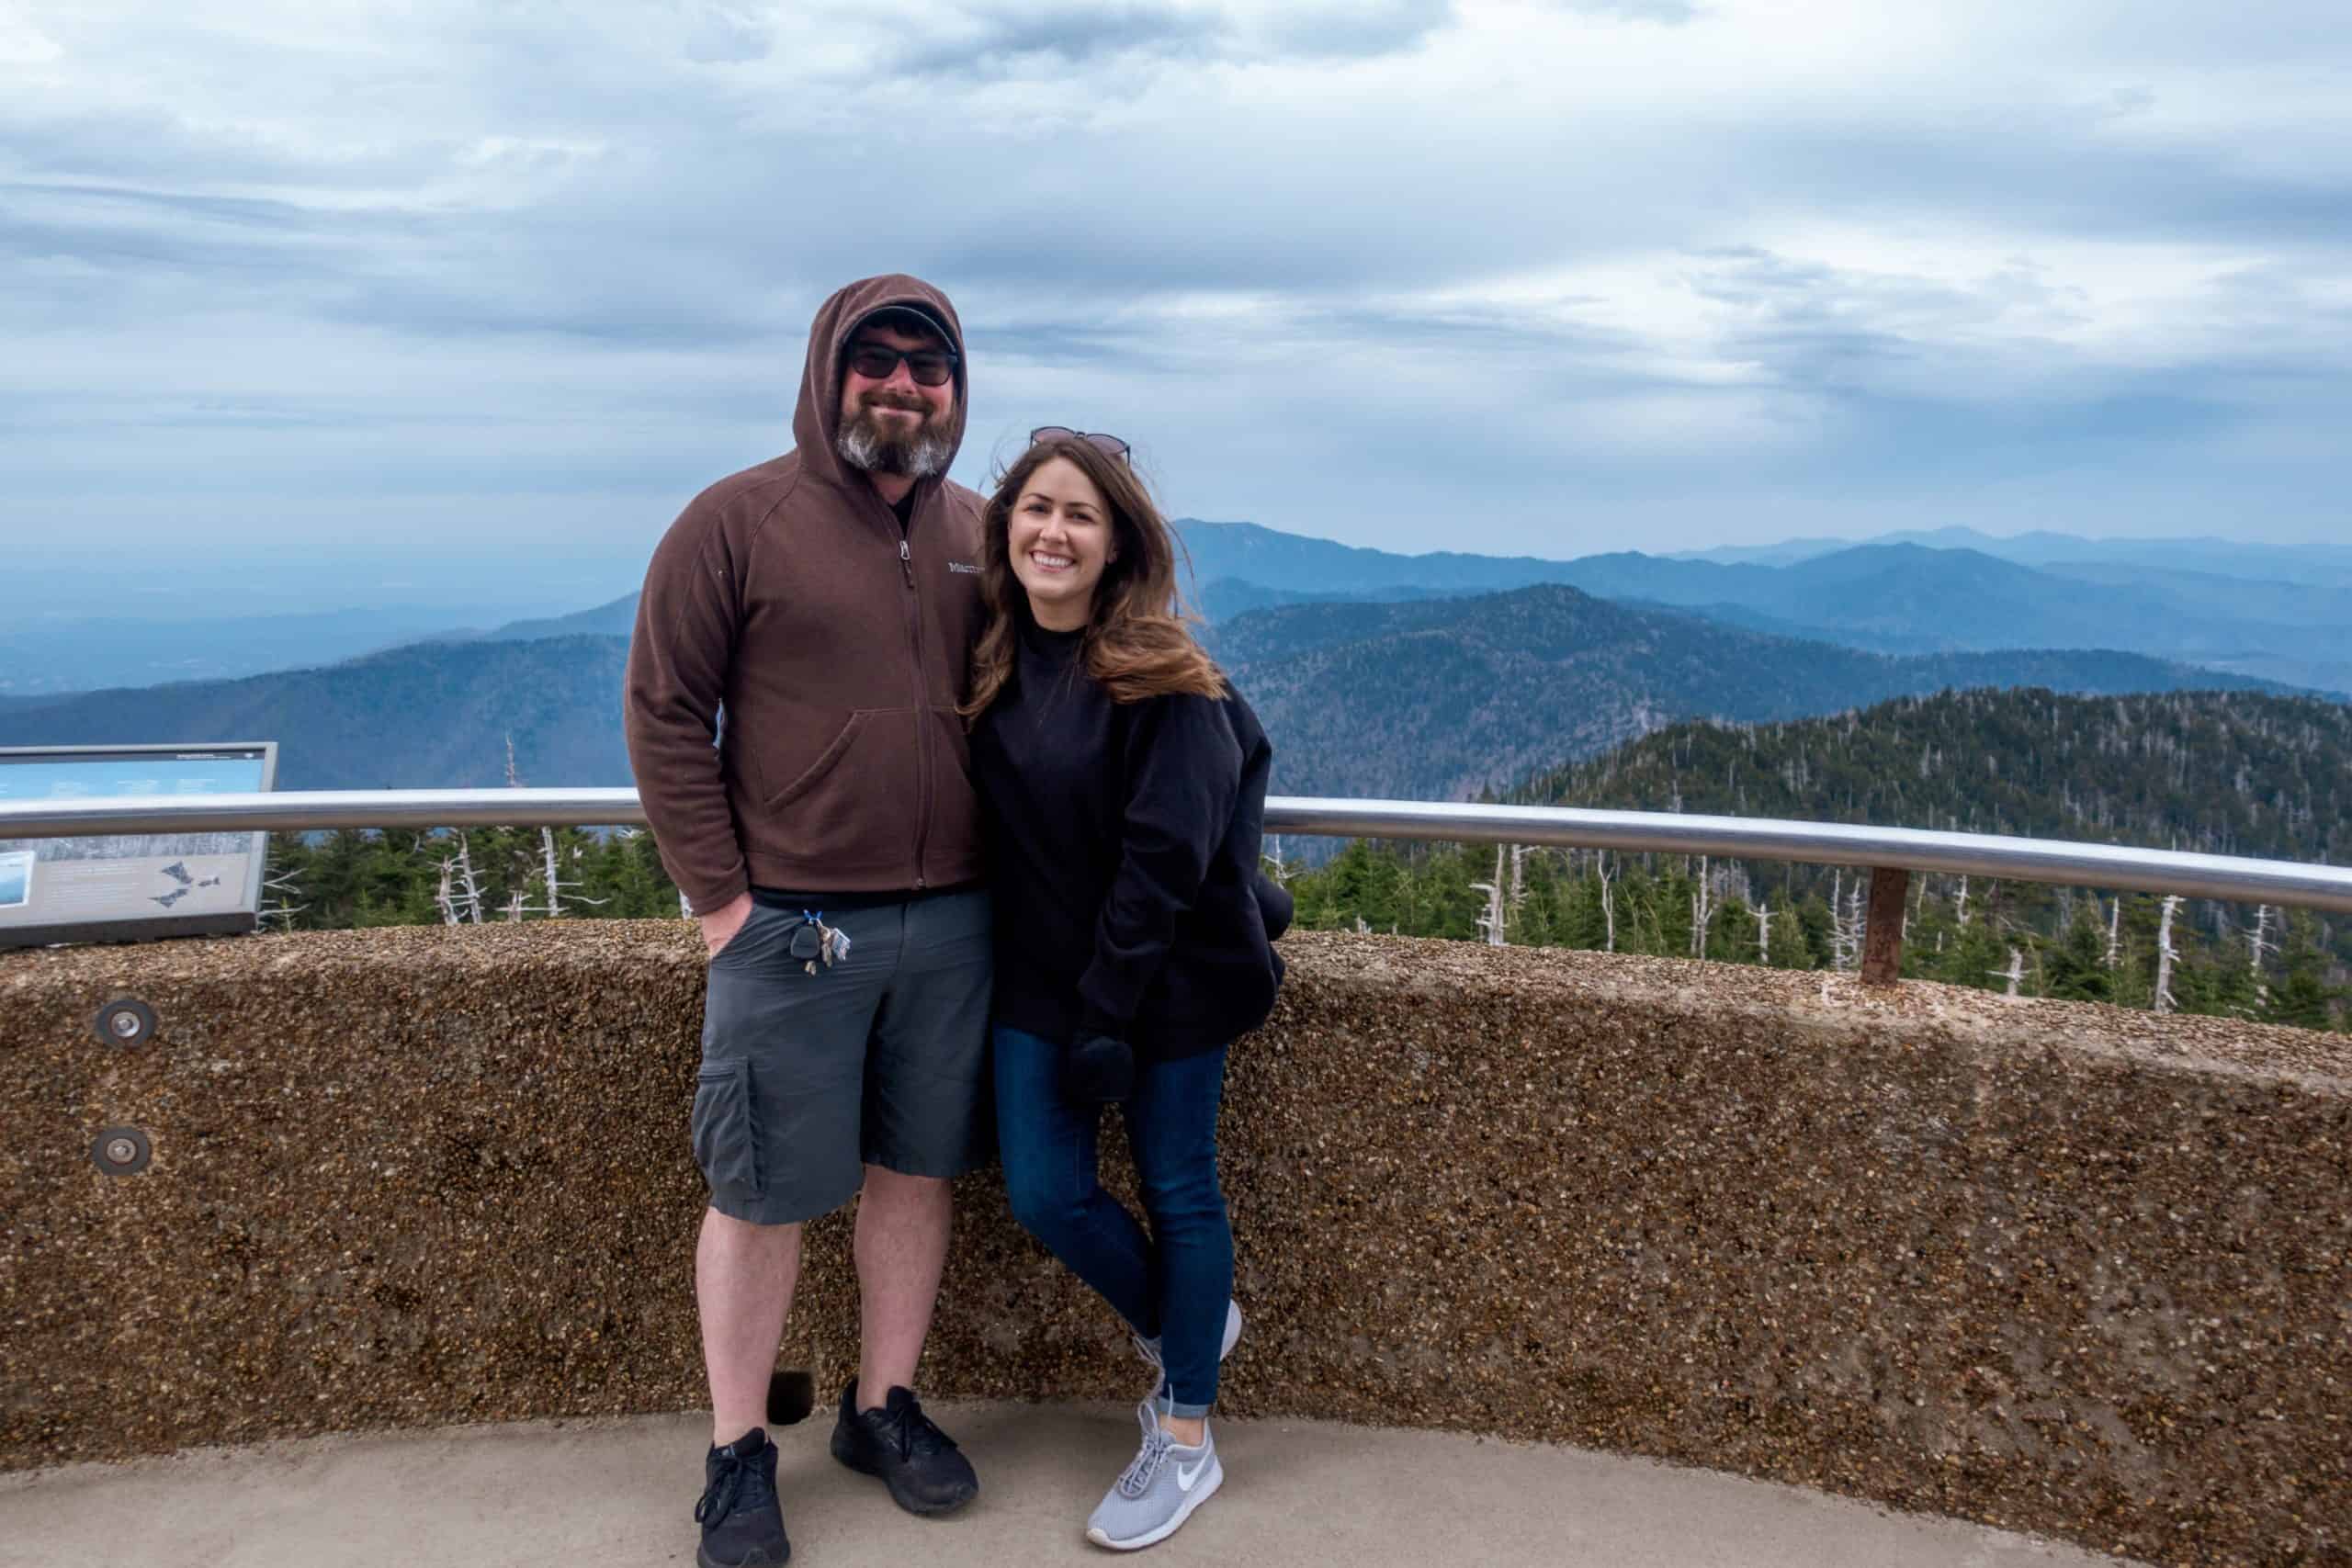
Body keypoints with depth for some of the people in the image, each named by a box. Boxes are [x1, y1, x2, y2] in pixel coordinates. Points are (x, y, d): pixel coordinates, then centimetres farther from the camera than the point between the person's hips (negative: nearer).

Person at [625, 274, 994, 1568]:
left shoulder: (980, 533, 9)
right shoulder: (738, 521, -5)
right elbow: (664, 712, -5)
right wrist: (717, 894, -9)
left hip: (951, 923, 5)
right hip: (791, 926, -4)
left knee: (916, 1170, 14)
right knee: (765, 1193, 5)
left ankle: (883, 1407, 33)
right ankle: (738, 1454, 24)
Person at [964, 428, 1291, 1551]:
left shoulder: (1163, 676, -16)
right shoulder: (992, 664, 1)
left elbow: (1165, 857, -18)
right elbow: (995, 827, 8)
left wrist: (1107, 1013, -19)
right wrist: (1061, 999, 1)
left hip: (1167, 978, -5)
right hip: (1038, 975, 5)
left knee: (1177, 1191, 8)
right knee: (1045, 1195, 5)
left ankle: (1187, 1441, 26)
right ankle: (1177, 1329, 35)